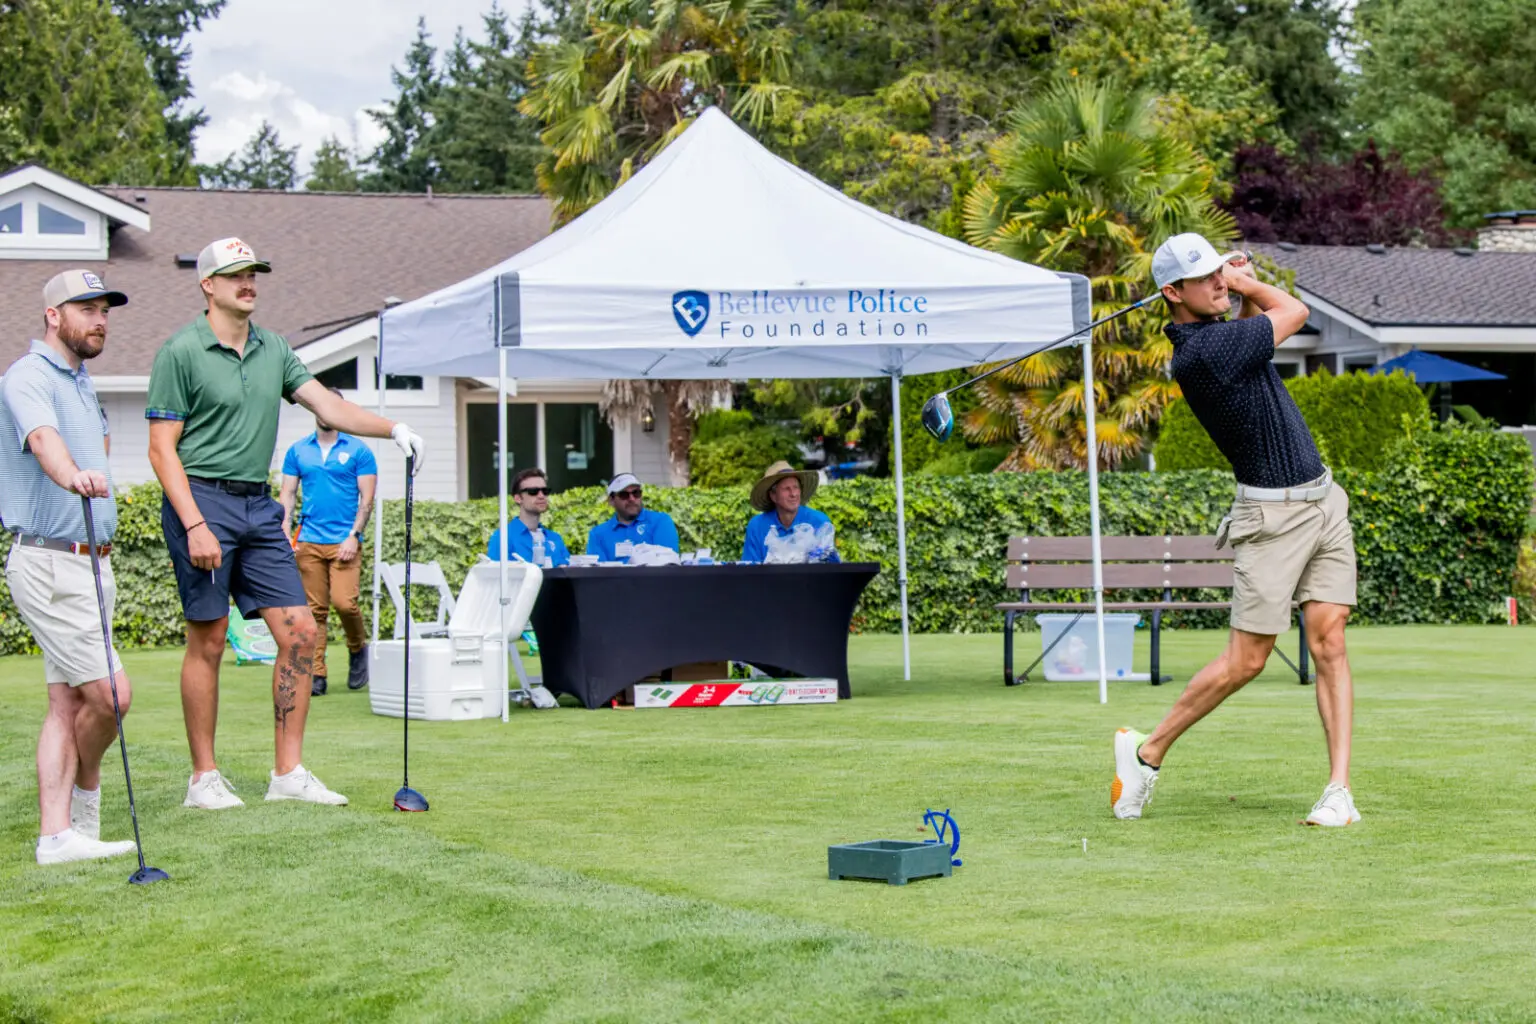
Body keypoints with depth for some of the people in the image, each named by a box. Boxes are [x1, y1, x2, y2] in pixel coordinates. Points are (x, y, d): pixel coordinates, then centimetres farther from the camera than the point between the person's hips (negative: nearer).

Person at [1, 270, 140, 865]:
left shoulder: (83, 383, 17)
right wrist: (73, 477, -54)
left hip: (88, 563, 9)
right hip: (50, 566, -9)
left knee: (68, 705, 6)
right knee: (110, 695, -11)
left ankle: (58, 835, 6)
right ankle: (84, 788, 15)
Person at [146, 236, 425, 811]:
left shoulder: (272, 349, 13)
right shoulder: (181, 352, -6)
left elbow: (327, 405, 9)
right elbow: (162, 447, -9)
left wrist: (392, 429, -8)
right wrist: (194, 525, -17)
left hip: (259, 505, 6)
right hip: (202, 501, -6)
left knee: (299, 633, 0)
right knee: (208, 641, -1)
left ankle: (288, 773, 6)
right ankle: (204, 778, 9)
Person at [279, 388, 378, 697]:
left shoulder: (358, 451, 3)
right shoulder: (298, 451, 12)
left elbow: (367, 498, 0)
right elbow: (287, 495, 12)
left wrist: (353, 536, -10)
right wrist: (285, 533, -1)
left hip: (343, 541, -2)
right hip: (308, 542, 2)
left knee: (344, 602, -14)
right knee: (315, 610, 1)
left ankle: (358, 649, 15)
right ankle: (316, 675, 5)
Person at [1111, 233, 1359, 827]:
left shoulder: (1215, 336, 7)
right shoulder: (1200, 353, -20)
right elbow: (1294, 313, -5)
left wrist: (1239, 286, 14)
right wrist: (1248, 284, 12)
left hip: (1324, 502, 8)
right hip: (1272, 516, -8)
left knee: (1329, 643, -3)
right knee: (1245, 661, -3)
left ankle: (1340, 791, -4)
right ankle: (1147, 751, 15)